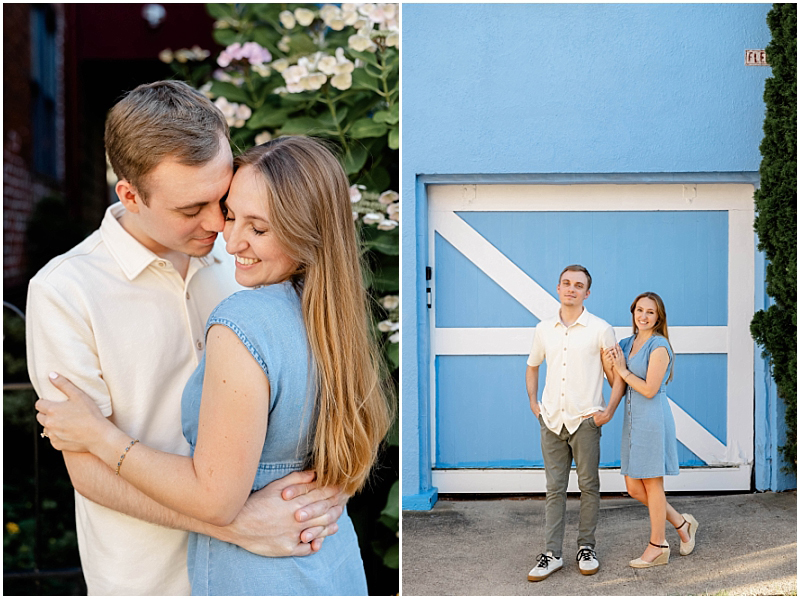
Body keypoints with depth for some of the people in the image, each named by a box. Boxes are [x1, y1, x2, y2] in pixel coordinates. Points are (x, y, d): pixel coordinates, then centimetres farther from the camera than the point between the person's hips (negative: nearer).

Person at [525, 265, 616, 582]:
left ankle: (586, 546, 19)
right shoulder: (544, 329, 8)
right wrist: (533, 402, 13)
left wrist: (609, 411, -4)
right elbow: (532, 367, 23)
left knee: (588, 486, 6)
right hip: (552, 421, 3)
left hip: (585, 421, -3)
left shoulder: (600, 330, -3)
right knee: (555, 489, 6)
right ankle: (552, 553, 10)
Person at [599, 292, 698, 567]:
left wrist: (623, 370, -8)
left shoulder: (658, 346, -10)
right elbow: (619, 386, 9)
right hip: (632, 420, 8)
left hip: (653, 418, -8)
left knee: (652, 483, 1)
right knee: (634, 487, 10)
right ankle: (682, 523, 28)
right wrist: (608, 410, -8)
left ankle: (657, 546, 14)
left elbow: (649, 389, -15)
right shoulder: (626, 344, 13)